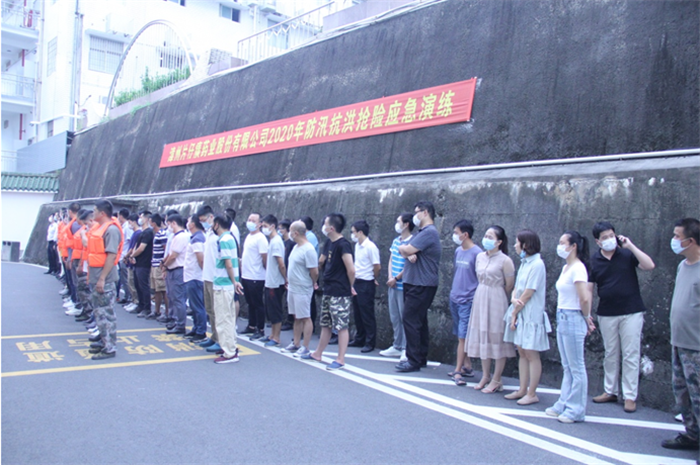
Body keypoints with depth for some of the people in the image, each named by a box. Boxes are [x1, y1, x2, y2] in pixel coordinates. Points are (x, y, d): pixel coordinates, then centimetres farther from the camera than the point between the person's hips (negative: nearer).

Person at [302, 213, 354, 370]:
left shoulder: (343, 244, -17)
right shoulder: (331, 243, 11)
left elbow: (351, 270, -21)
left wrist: (349, 287, -7)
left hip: (340, 294, -10)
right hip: (328, 292, 10)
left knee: (341, 326, -2)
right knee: (326, 324, 19)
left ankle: (340, 360, 4)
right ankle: (317, 353, 31)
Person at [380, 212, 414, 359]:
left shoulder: (412, 242, -13)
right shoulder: (395, 241, 12)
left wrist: (396, 278, -11)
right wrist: (390, 278, 0)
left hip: (403, 287, -8)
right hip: (393, 286, 8)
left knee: (404, 318, -1)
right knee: (394, 318, 14)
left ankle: (406, 348, 7)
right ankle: (397, 346, 24)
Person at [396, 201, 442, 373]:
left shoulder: (429, 232, -14)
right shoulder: (421, 232, 18)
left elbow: (407, 249, -21)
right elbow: (406, 252, 11)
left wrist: (403, 248, 2)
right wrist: (409, 254, -12)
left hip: (422, 285, -10)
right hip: (413, 283, 10)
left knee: (411, 320, -9)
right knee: (419, 321, 14)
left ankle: (414, 361, -4)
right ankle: (421, 358, 22)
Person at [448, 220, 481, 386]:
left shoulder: (477, 253, -13)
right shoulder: (458, 251, 9)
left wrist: (477, 300, -13)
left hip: (467, 301, -7)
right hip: (455, 299, 7)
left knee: (462, 337, -5)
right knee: (461, 336, 13)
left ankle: (458, 371, 1)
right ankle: (467, 367, 22)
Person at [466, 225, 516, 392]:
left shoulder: (505, 261, -13)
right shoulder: (480, 257, 5)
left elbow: (509, 286, -7)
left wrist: (495, 296, 5)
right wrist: (483, 294, 11)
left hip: (496, 301, -6)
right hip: (480, 299, 7)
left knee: (497, 339, 2)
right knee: (482, 337, 12)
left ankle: (496, 381, 11)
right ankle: (485, 376, 24)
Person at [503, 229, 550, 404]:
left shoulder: (537, 264, -14)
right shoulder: (524, 263, 12)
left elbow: (528, 294, -16)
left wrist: (514, 312, -10)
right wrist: (513, 299, -9)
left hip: (531, 316, -8)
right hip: (519, 313, 9)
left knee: (531, 355, -1)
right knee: (522, 353, 12)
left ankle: (532, 394, 6)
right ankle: (523, 390, 20)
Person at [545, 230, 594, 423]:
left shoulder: (578, 268, -16)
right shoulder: (566, 267, 13)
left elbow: (585, 298, -22)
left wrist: (586, 318, -7)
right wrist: (586, 316, 10)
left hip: (573, 320, -9)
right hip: (562, 318, 9)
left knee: (576, 368, 2)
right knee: (567, 367, 16)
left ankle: (576, 410, 12)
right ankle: (564, 404, 25)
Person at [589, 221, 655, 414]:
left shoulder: (627, 254, -3)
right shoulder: (594, 261, 1)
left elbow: (649, 266, -17)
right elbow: (588, 288, 2)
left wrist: (630, 246, -18)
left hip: (631, 313, -2)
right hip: (606, 315, 2)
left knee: (631, 355, 1)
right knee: (610, 355, 12)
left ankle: (630, 396, 9)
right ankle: (610, 391, 24)